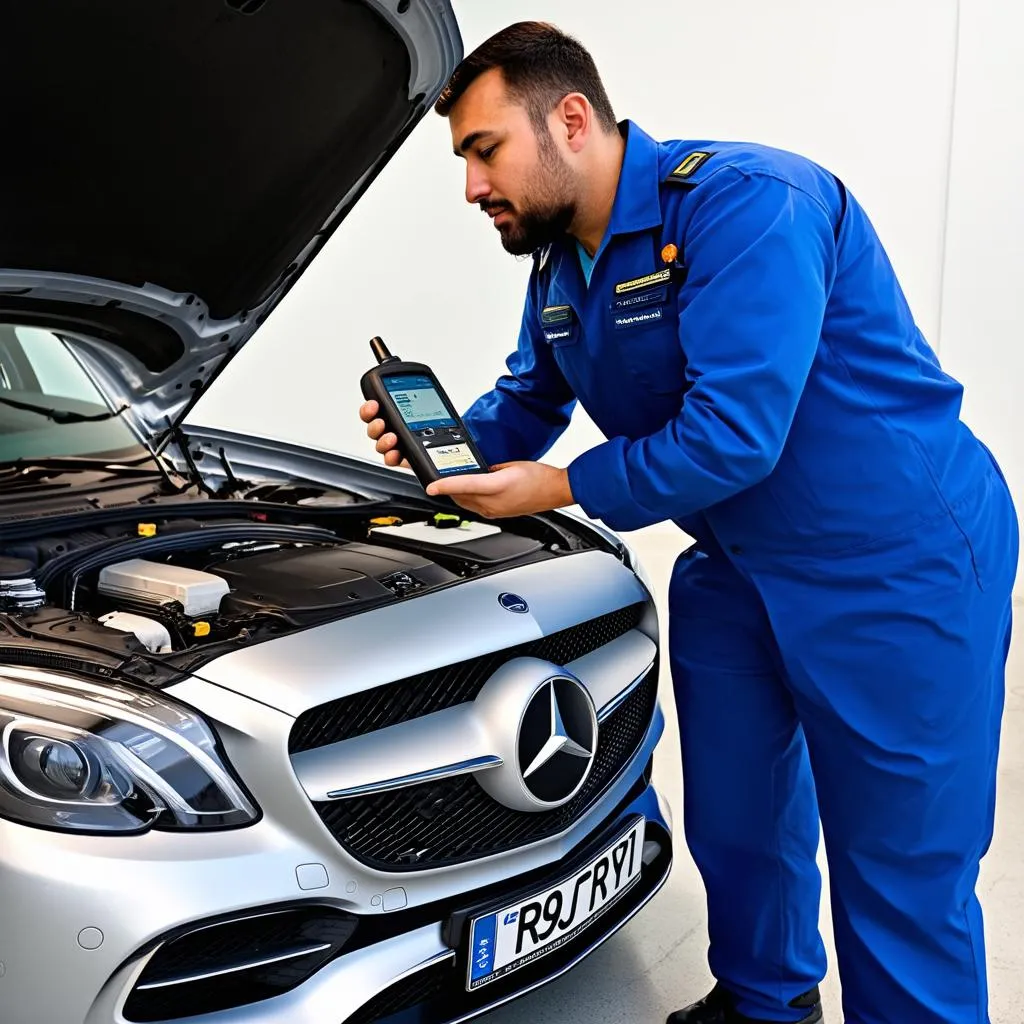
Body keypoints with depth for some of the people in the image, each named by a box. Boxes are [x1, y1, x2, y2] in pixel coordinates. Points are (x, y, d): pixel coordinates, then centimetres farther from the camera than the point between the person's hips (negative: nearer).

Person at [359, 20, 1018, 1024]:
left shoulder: (744, 204, -23)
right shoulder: (560, 264, 6)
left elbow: (735, 435, -30)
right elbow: (527, 407, 17)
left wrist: (564, 486, -18)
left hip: (897, 570, -8)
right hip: (733, 568, 9)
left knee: (902, 867, 2)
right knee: (736, 823, 20)